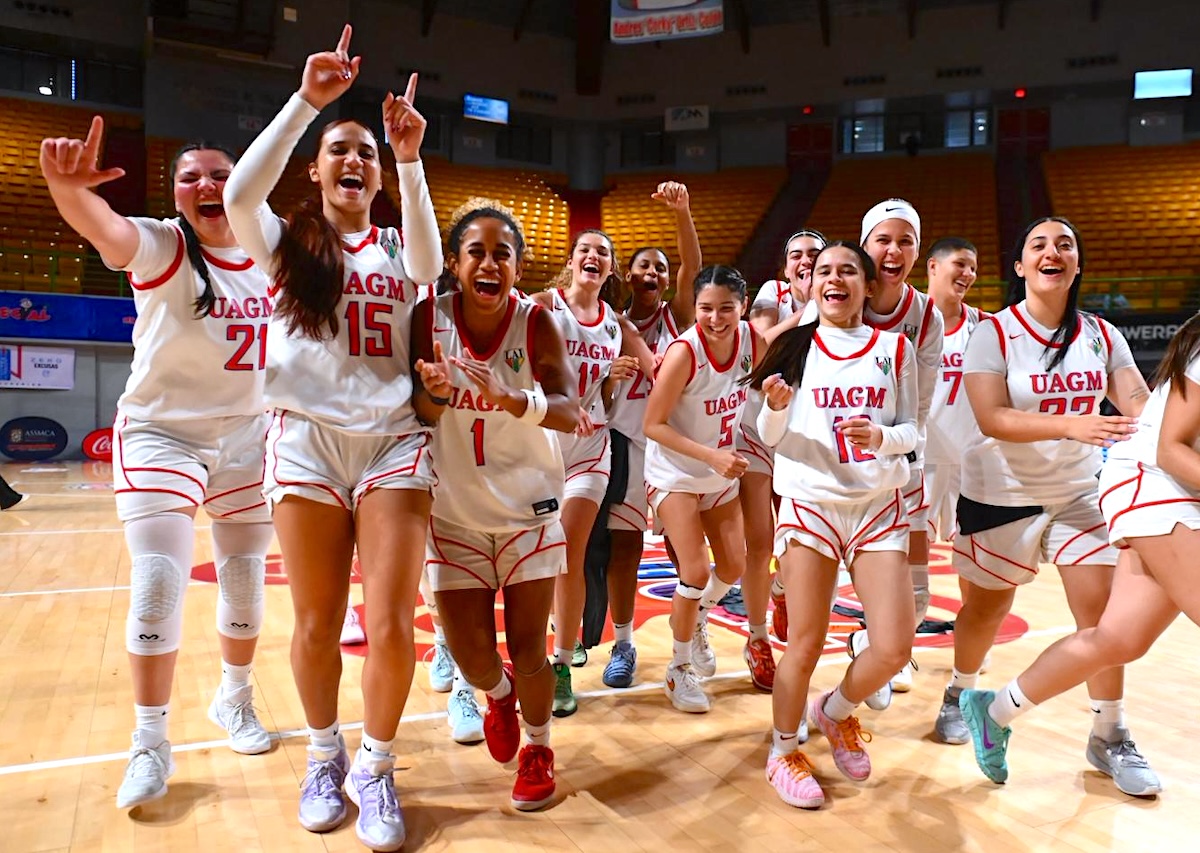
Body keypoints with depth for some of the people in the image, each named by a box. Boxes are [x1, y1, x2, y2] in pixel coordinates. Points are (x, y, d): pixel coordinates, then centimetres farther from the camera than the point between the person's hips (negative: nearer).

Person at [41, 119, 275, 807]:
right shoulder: (160, 246, -12)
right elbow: (103, 227, -35)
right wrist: (67, 185, -56)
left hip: (246, 437, 4)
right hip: (160, 433, -4)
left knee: (247, 579, 12)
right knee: (159, 582, -9)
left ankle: (234, 699, 36)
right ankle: (151, 744, 8)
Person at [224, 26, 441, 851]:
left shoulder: (398, 247, 13)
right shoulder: (285, 242, 10)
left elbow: (429, 265, -11)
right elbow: (241, 193, -11)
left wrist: (411, 160, -21)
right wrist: (306, 100, -16)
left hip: (394, 441, 1)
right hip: (307, 439, 0)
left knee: (391, 626, -6)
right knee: (318, 625, 6)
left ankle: (376, 769, 18)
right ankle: (325, 756, 31)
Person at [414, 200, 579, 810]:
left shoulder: (536, 323, -14)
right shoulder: (429, 318, -10)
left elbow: (570, 411, -23)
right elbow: (420, 417, -7)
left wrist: (515, 402, -42)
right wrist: (435, 393, -30)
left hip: (529, 506, -1)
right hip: (456, 508, 2)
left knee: (527, 649, 2)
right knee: (469, 653, 4)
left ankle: (539, 749, 31)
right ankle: (499, 692, 42)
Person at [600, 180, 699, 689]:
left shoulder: (676, 316, 4)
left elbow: (693, 267, -14)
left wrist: (682, 213, -27)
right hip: (626, 441, 1)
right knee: (622, 549, 4)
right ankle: (623, 645, 19)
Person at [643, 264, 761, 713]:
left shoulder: (752, 341, -13)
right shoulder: (683, 352, -28)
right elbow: (653, 425, -22)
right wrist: (711, 456, -28)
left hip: (723, 473, 6)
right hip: (675, 473, -5)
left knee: (733, 568, 11)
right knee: (696, 573, -9)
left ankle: (696, 619, 43)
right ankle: (679, 668, 14)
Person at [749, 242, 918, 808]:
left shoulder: (894, 348, 5)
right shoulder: (794, 347, 1)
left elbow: (913, 430, 5)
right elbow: (771, 437, 3)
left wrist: (882, 436, -16)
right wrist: (777, 407, -19)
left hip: (879, 506, 2)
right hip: (809, 502, -2)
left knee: (894, 648, -4)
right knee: (805, 646, 0)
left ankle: (836, 711, 27)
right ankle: (783, 751, 24)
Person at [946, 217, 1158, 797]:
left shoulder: (1101, 336, 0)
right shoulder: (994, 333, -13)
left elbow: (1140, 405, -8)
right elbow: (991, 419, -24)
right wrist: (1071, 426, -37)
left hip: (1079, 493, 3)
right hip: (1001, 495, -3)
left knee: (1101, 607, -2)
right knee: (987, 607, 11)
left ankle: (1109, 737, 16)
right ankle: (963, 693, 39)